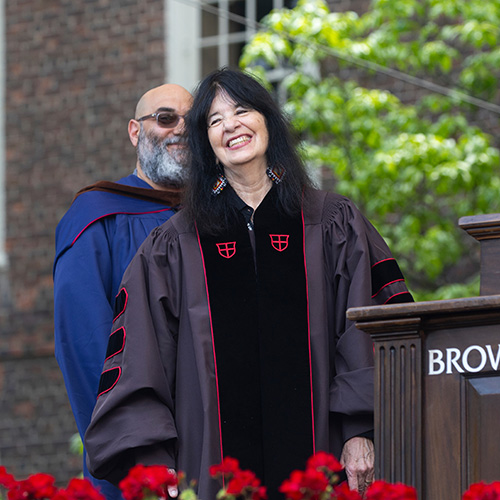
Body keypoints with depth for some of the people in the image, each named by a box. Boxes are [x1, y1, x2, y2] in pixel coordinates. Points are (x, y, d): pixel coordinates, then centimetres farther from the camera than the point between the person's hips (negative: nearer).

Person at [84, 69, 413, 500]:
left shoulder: (335, 226, 9)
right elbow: (141, 360, 5)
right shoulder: (174, 246, 9)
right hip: (216, 460, 0)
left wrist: (361, 432, -9)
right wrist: (153, 461, -6)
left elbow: (380, 328, 2)